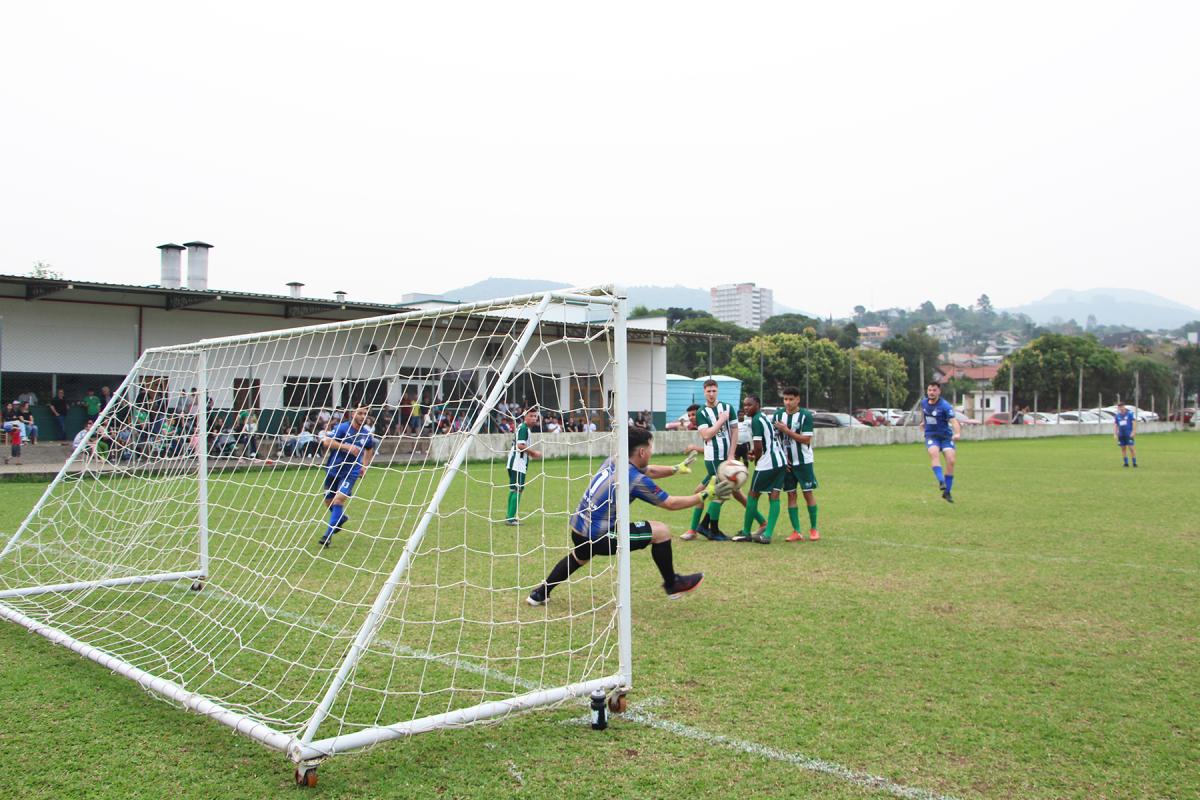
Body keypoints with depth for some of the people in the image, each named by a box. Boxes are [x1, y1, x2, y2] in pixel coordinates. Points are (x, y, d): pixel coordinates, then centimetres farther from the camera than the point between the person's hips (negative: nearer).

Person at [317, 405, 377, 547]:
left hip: (351, 473, 0)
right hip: (333, 471, 1)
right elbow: (327, 442, -23)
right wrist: (347, 447, -31)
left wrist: (365, 465, 14)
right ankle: (341, 518, 44)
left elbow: (369, 449, 22)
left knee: (339, 499, -20)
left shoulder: (366, 435, 0)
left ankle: (328, 534, -12)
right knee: (329, 503, 12)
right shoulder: (342, 428, -11)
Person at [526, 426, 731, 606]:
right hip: (597, 536, -8)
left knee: (580, 557, 42)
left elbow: (650, 471, 24)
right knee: (661, 531, -2)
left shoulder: (614, 461, 5)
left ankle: (539, 594, 44)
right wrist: (706, 495, 0)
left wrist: (676, 469, 24)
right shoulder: (636, 479, -16)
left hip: (578, 529, 8)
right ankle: (672, 585, 14)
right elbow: (671, 504, -6)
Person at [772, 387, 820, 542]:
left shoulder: (806, 415, -9)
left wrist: (787, 430, -18)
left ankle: (813, 529, 13)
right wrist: (781, 458, -1)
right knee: (791, 495, 3)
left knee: (808, 493, 0)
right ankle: (797, 532, 6)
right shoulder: (778, 414, 1)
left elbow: (806, 439, -15)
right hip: (786, 461, 3)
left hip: (803, 461, -3)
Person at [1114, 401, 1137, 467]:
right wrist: (1115, 434, 3)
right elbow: (1115, 425, 11)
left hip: (1129, 434, -4)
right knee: (1123, 448, 4)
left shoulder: (1130, 413, -3)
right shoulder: (1117, 415, 9)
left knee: (1131, 448, -8)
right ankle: (1126, 463, 11)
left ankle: (1134, 463, -1)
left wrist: (1133, 432, -11)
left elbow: (1134, 422, -4)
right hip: (1121, 434, 4)